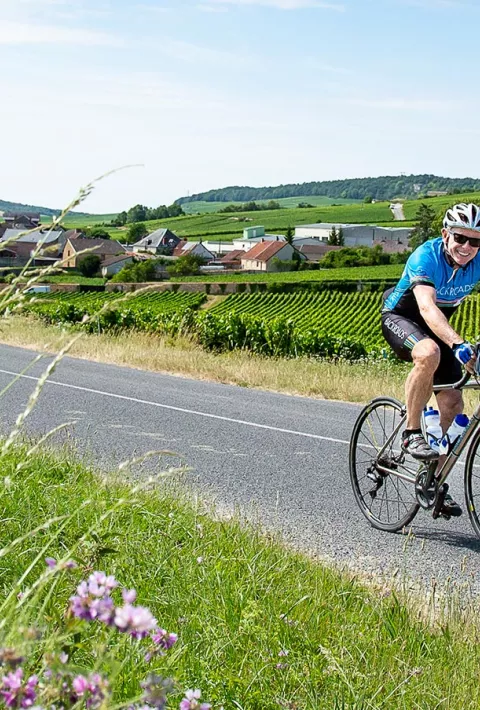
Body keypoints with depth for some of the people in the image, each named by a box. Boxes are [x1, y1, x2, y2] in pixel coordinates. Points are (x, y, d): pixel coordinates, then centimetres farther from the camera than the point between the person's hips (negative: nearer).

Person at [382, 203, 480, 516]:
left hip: (437, 327, 5)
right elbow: (427, 306, -44)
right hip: (401, 317, -5)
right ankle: (412, 434, -22)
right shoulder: (426, 257, -30)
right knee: (429, 353, -39)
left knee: (453, 404, -3)